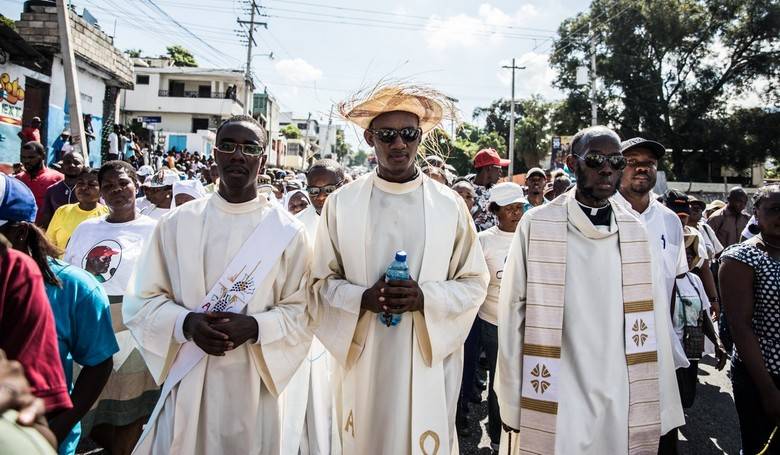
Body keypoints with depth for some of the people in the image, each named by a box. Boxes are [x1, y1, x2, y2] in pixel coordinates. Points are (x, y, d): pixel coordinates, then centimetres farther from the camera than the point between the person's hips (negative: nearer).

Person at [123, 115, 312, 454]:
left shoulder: (287, 231, -2)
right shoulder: (177, 223, 2)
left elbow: (300, 311, -2)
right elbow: (142, 300, 3)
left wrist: (254, 327, -18)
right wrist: (185, 323, -14)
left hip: (251, 383, -1)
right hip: (185, 381, 1)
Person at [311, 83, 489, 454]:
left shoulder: (450, 205, -2)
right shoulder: (341, 203, -1)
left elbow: (475, 283, 3)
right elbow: (321, 282, 3)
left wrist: (425, 297, -15)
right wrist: (363, 298, -16)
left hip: (430, 358, 0)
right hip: (363, 358, 1)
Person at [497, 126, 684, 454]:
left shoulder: (635, 230, 3)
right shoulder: (537, 225, -7)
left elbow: (653, 318, 2)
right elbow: (513, 314, -6)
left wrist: (662, 408, 1)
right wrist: (513, 405, -4)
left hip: (623, 403, 3)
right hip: (553, 405, -3)